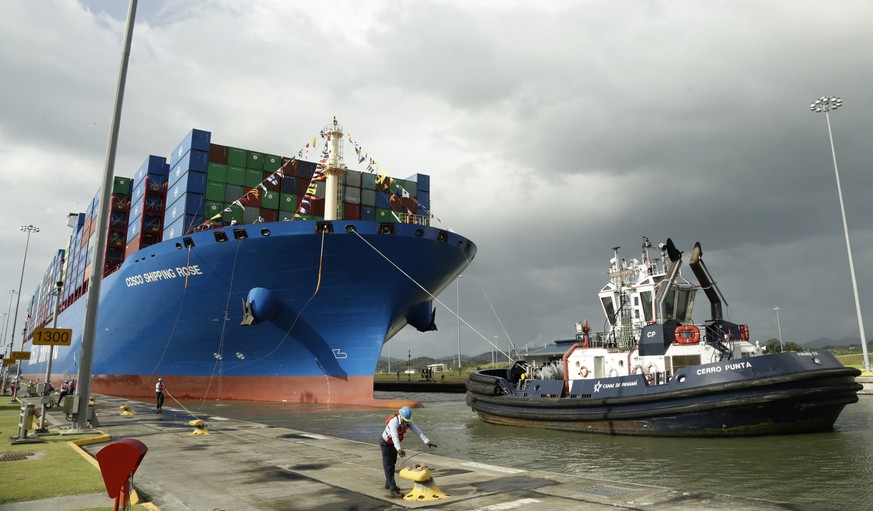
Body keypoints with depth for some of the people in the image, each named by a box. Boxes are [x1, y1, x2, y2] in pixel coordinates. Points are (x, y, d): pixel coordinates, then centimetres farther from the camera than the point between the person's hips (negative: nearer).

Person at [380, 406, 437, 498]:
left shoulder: (407, 420, -18)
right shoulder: (393, 422, -41)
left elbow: (417, 431, -25)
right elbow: (394, 436, -56)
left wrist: (427, 442, -37)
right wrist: (399, 449, -72)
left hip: (394, 443, 7)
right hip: (386, 443, -7)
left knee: (392, 464, 19)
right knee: (388, 466, -9)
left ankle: (389, 484, 37)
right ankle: (393, 490, -11)